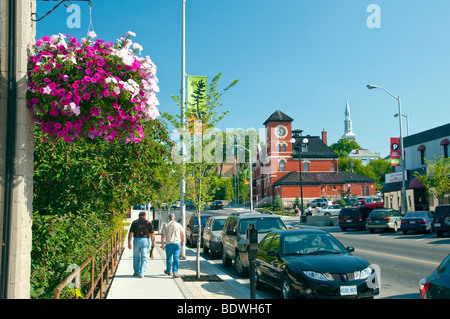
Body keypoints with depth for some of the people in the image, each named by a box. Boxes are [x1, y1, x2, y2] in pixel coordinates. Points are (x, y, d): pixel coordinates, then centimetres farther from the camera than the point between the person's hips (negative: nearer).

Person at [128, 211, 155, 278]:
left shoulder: (134, 222, 4)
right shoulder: (148, 223, 4)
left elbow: (130, 233, -1)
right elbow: (152, 234, 2)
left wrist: (129, 243, 3)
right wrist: (153, 243, 11)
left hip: (136, 240, 0)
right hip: (145, 241, 0)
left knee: (136, 257, 16)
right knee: (144, 258, 4)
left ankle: (136, 272, 25)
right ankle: (142, 273, -3)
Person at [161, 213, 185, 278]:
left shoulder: (166, 225, 3)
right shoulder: (178, 225, 2)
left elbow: (163, 235, -5)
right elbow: (182, 234, 7)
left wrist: (162, 244, -4)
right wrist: (182, 241, 23)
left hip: (169, 244, 1)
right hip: (177, 243, -1)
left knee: (169, 258, 16)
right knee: (176, 258, -1)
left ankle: (169, 271, 31)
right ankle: (175, 272, -13)